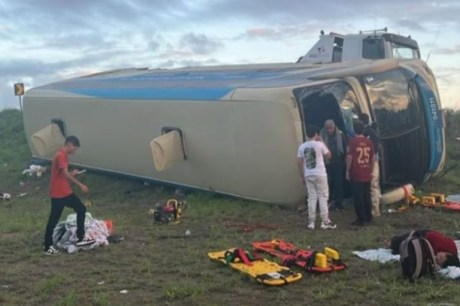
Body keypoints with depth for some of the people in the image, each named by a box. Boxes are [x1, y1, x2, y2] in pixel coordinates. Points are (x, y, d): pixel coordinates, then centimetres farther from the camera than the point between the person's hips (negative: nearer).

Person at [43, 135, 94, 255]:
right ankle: (48, 247, 10)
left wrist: (72, 174, 7)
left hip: (66, 192, 10)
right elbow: (65, 174, -28)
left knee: (81, 209, 12)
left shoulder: (63, 155, 14)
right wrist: (80, 185, -28)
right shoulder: (61, 155, -17)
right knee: (53, 219, -1)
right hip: (58, 194, -10)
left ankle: (81, 239, 16)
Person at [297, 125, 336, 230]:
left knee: (312, 197, 10)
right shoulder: (319, 144, -8)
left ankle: (311, 222, 10)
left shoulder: (302, 146, 3)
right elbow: (328, 155, 8)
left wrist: (302, 177, 13)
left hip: (308, 175, 4)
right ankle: (325, 222, 6)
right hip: (320, 174, -4)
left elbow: (299, 163, 4)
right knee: (323, 197, 4)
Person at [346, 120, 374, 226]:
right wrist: (371, 171, 19)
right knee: (367, 195, 15)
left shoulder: (352, 141, -10)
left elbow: (349, 157, -11)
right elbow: (372, 158, 9)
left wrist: (347, 171, -2)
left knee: (358, 197, 0)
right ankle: (368, 216, 23)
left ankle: (361, 219, 1)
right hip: (367, 174, 5)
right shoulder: (368, 142, 4)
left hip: (356, 174, -5)